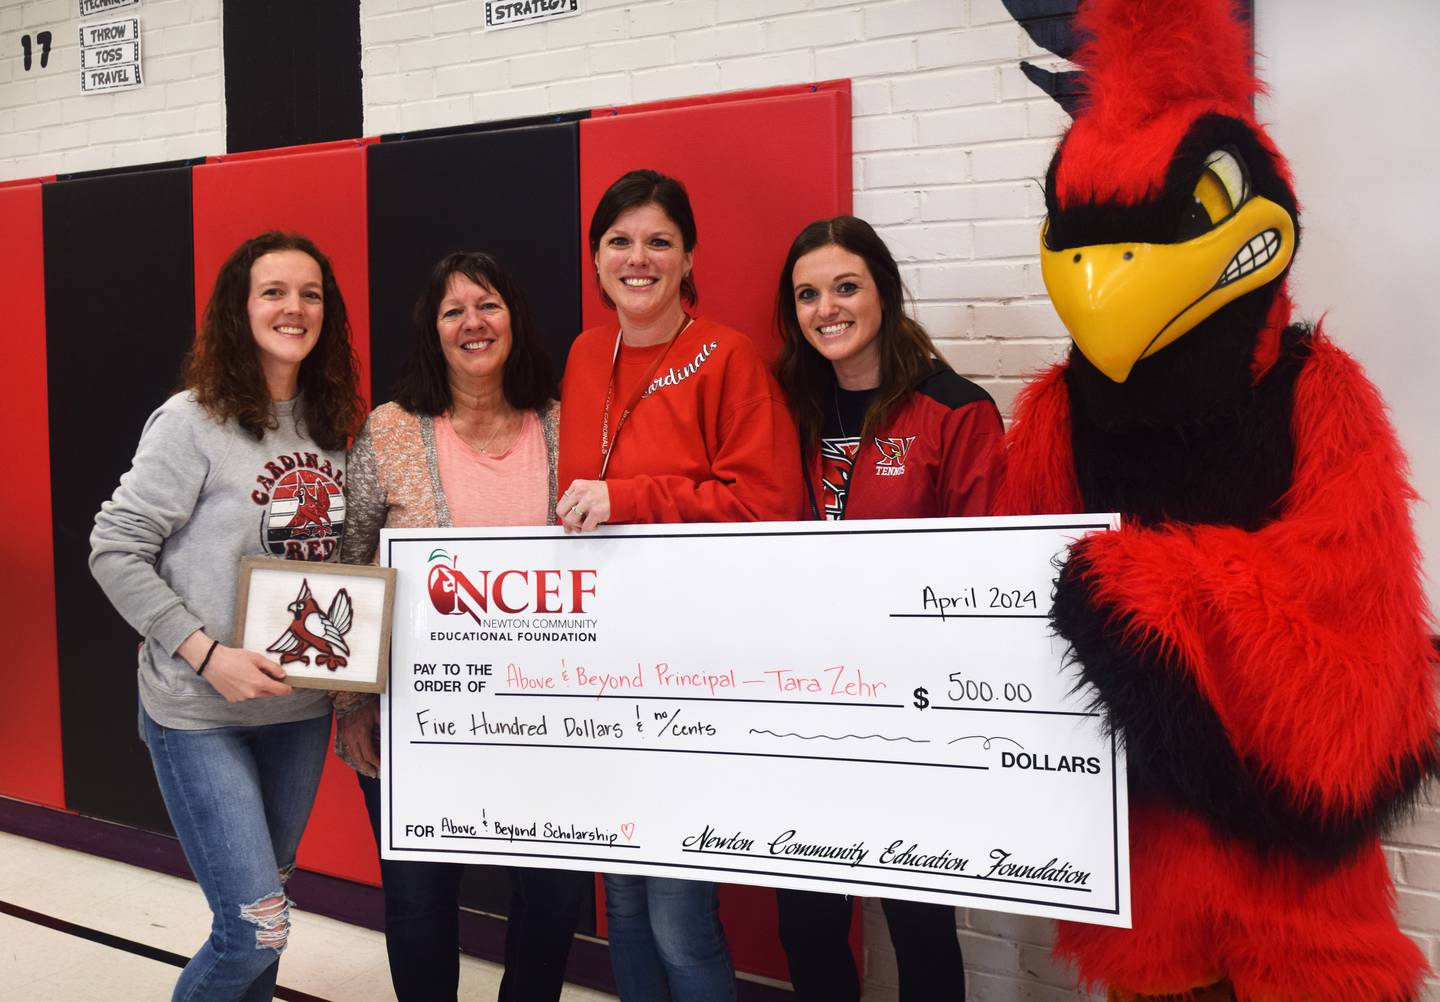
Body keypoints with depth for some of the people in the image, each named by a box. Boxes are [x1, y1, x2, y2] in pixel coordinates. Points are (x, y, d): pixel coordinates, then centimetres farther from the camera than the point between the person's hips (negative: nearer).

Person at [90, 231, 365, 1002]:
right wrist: (206, 653, -19)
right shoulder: (193, 423, -12)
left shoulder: (329, 426, 5)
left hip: (301, 709, 6)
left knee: (260, 907, 18)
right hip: (200, 714, -5)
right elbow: (115, 551, -11)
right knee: (257, 928, -5)